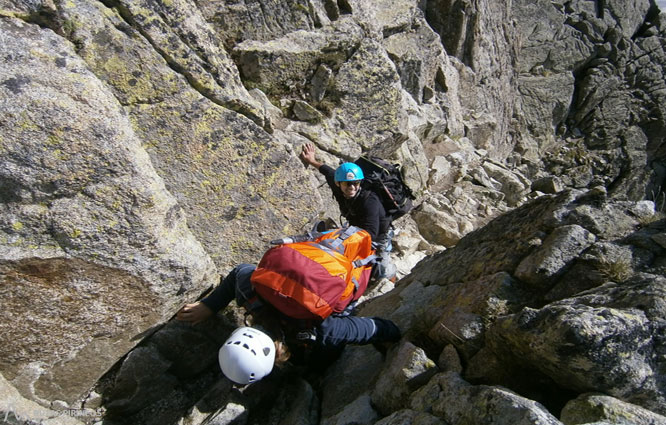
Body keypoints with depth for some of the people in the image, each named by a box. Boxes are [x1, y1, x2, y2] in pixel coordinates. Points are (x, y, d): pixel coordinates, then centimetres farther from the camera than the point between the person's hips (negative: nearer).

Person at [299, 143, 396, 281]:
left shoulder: (369, 201, -38)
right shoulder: (338, 190, -19)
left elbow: (370, 233, -43)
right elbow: (330, 173, 4)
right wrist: (313, 161, 17)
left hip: (378, 237, -6)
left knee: (383, 273, -1)